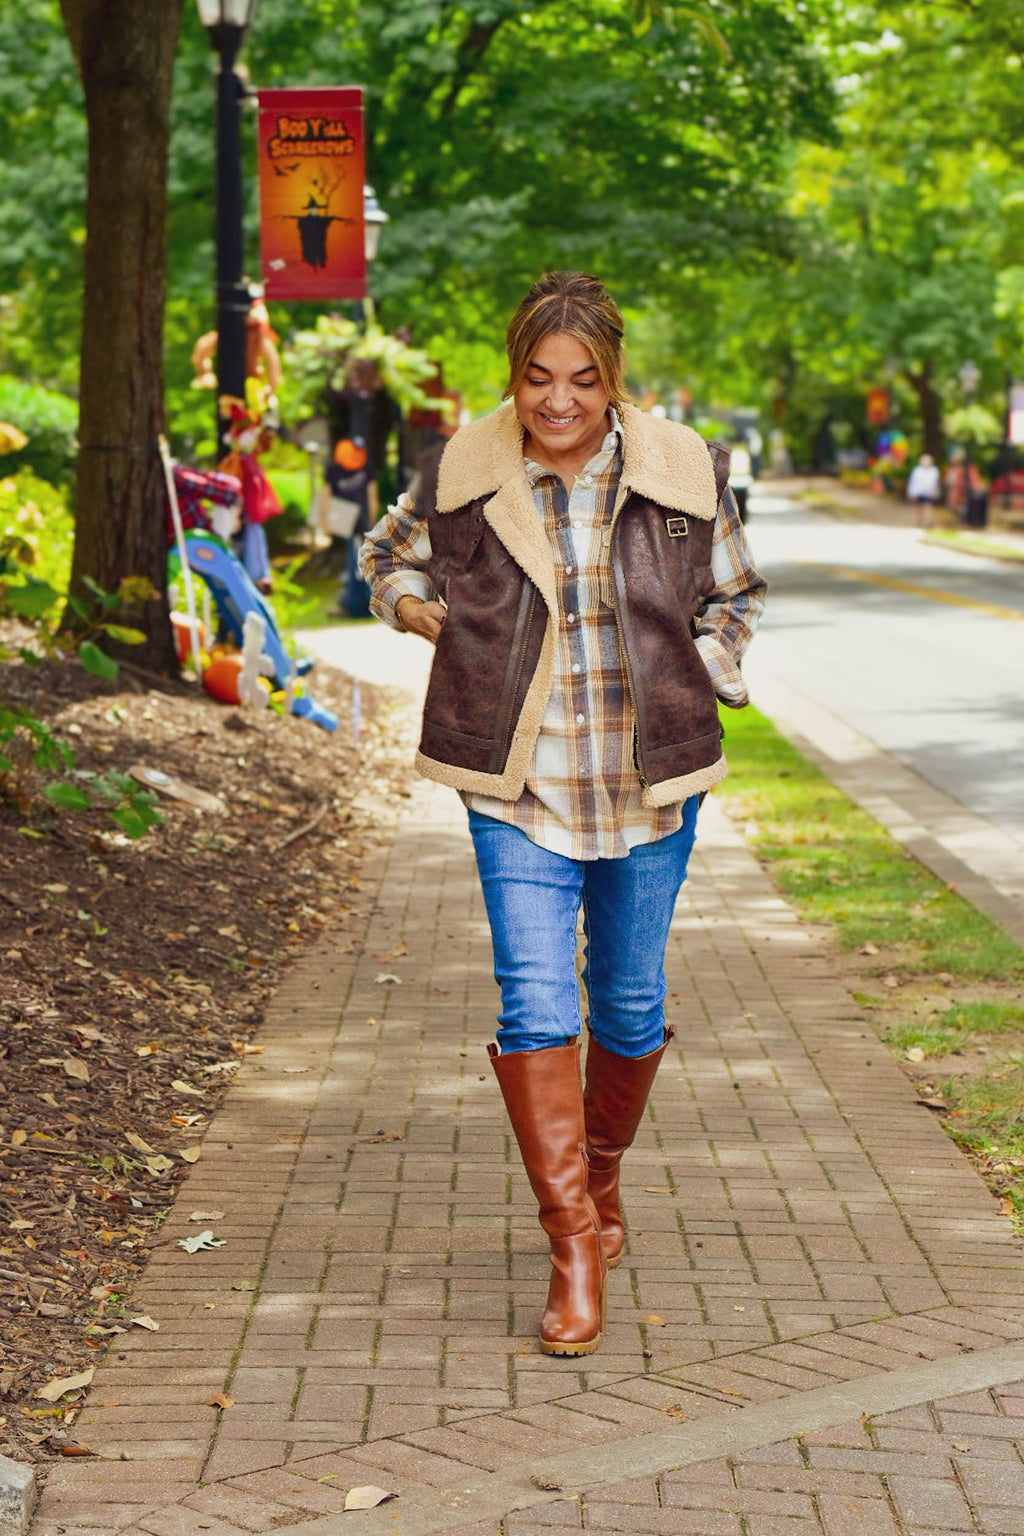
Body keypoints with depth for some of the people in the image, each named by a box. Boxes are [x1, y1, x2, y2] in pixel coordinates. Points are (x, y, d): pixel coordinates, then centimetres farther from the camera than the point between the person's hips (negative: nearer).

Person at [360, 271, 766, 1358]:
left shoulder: (682, 472, -3)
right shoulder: (465, 476, -3)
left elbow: (732, 596, 14)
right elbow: (387, 555, 18)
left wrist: (702, 685, 1)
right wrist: (420, 611, 1)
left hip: (650, 780, 1)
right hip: (519, 786, -1)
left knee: (630, 1004, 11)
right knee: (535, 1004, -11)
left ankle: (602, 1173, 38)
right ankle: (574, 1243, -6)